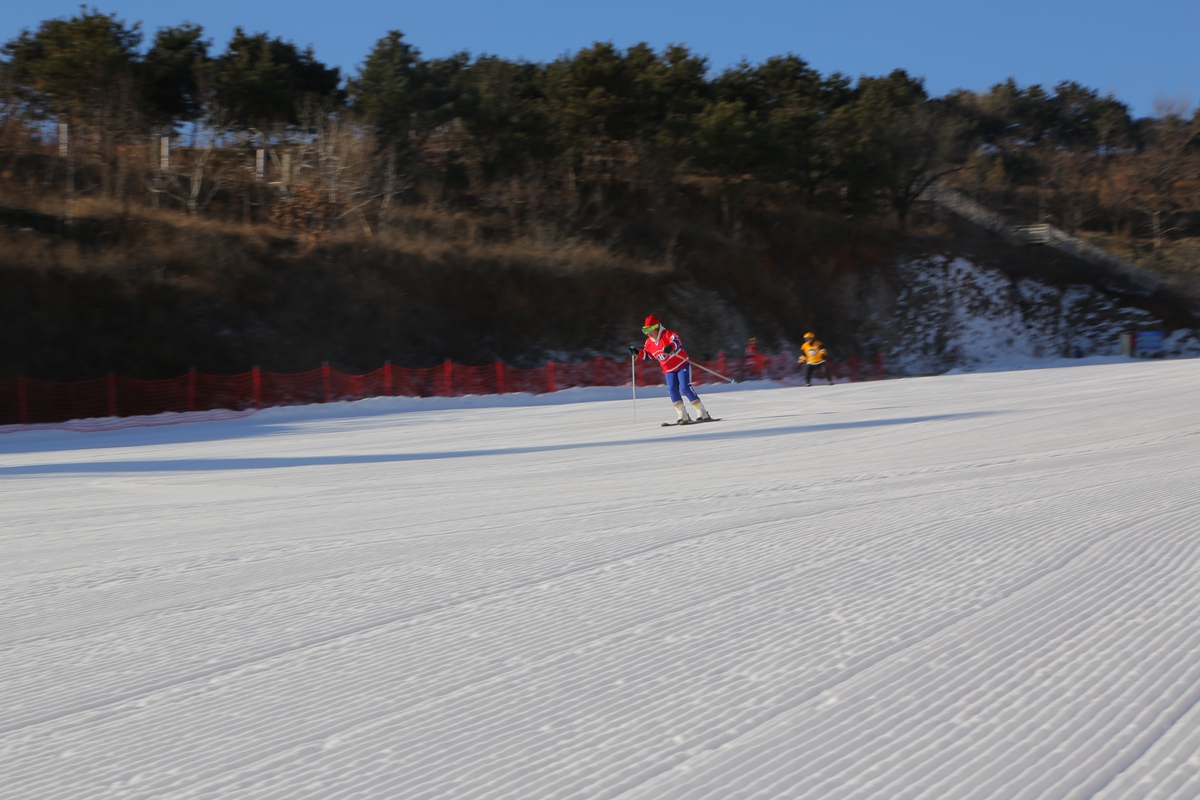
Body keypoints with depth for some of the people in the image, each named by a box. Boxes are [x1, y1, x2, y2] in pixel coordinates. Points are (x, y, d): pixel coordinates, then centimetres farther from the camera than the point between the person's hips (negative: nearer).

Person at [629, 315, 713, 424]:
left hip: (682, 365, -7)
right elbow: (647, 355, 19)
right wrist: (637, 352, 2)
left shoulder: (668, 334, -18)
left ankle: (703, 414, -15)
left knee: (685, 388, -17)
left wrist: (671, 347, -60)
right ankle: (683, 417, -8)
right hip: (669, 370, 7)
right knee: (673, 390, -9)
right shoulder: (649, 342, 3)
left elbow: (677, 342, -38)